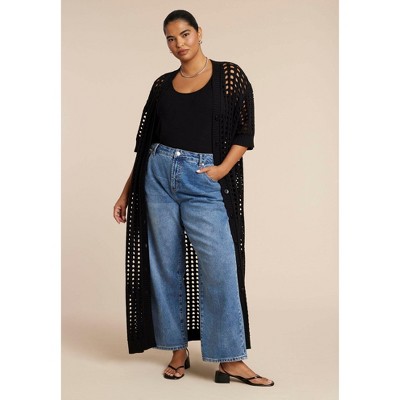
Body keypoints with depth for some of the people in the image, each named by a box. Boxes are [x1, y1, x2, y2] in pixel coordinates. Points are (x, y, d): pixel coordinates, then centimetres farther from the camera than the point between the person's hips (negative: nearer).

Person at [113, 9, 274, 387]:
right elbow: (145, 140, 14)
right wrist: (126, 192, 12)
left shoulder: (229, 75, 2)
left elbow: (245, 132, 1)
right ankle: (178, 351, 17)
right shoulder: (162, 84, 11)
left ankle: (230, 360, -1)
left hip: (203, 181, -3)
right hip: (159, 176, 3)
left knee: (220, 266, -10)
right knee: (165, 266, 5)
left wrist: (223, 168, -14)